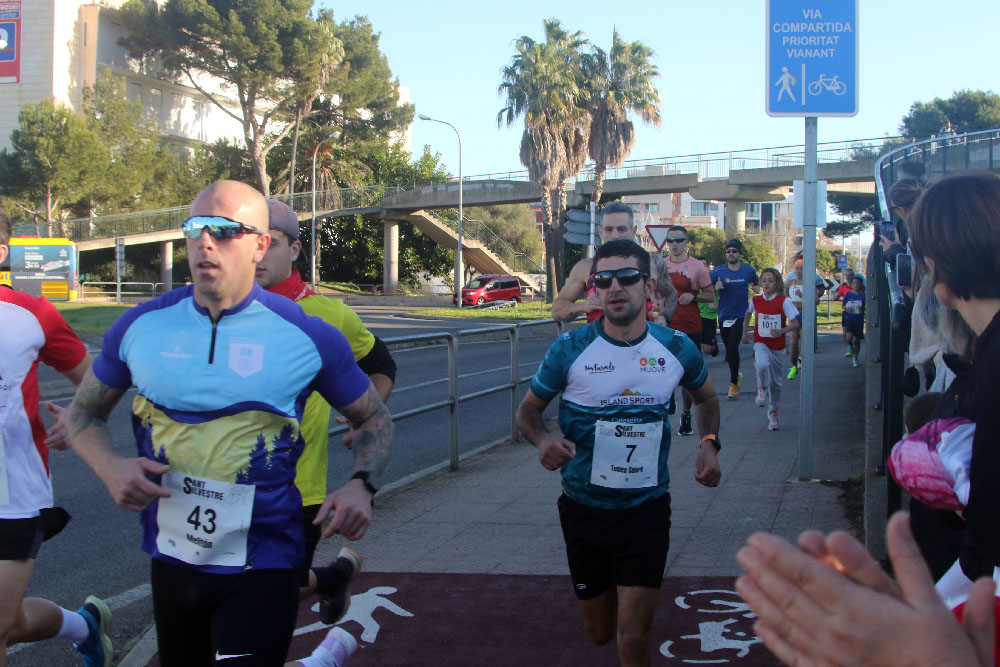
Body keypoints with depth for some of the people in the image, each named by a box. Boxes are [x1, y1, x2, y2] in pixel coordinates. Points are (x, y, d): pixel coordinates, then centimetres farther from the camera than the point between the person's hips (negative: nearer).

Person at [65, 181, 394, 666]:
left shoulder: (308, 337, -7)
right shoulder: (142, 326, -1)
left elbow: (374, 418, 7)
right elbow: (85, 411, 12)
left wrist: (361, 485, -13)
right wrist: (110, 468, -9)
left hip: (260, 569, -3)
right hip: (170, 559, 4)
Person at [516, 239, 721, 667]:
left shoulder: (676, 349, -4)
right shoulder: (569, 351, -10)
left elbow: (706, 397, 16)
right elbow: (528, 411, 0)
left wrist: (709, 444, -3)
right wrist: (543, 439, -24)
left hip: (647, 508, 0)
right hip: (584, 509, 1)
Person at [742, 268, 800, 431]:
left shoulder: (784, 301, -10)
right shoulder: (756, 300, -1)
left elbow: (796, 323, -13)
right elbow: (749, 313, 22)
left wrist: (782, 331, -28)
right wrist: (745, 331, 18)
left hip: (777, 345, 0)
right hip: (761, 342, 1)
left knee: (775, 381, 7)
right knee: (762, 365, -32)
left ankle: (773, 413, 25)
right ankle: (761, 388, -2)